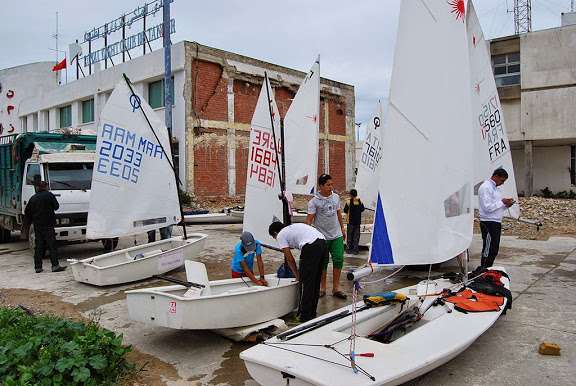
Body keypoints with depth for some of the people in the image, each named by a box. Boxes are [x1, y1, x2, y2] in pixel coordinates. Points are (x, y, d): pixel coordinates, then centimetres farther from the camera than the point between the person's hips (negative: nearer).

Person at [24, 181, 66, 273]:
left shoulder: (33, 198, 11)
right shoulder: (49, 195, -6)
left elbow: (27, 212, 14)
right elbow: (56, 206, -1)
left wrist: (30, 221, 26)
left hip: (37, 226, 6)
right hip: (48, 225, -5)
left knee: (39, 246, 9)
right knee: (52, 245, -6)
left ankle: (38, 267, 11)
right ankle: (55, 266, -10)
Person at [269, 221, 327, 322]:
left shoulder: (280, 236, 11)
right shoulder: (293, 227, 34)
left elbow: (290, 259, 8)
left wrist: (297, 276, 20)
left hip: (311, 247, -8)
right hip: (323, 243, 9)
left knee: (305, 282, 3)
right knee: (315, 281, 18)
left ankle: (305, 316, 10)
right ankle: (312, 313, 29)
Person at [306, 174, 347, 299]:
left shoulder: (336, 197, 7)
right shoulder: (314, 201, -9)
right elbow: (309, 219, -12)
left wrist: (342, 228, 21)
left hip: (337, 235, 4)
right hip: (322, 237, -4)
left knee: (339, 259, -2)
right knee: (323, 263, 5)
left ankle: (336, 288, 8)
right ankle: (322, 288, 19)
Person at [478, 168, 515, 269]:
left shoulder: (495, 188, 18)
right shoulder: (485, 187, -12)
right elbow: (487, 207, -21)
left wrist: (506, 205, 3)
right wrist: (502, 202, -13)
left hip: (496, 222, 10)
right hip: (488, 223, -10)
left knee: (494, 250, 13)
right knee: (488, 250, -6)